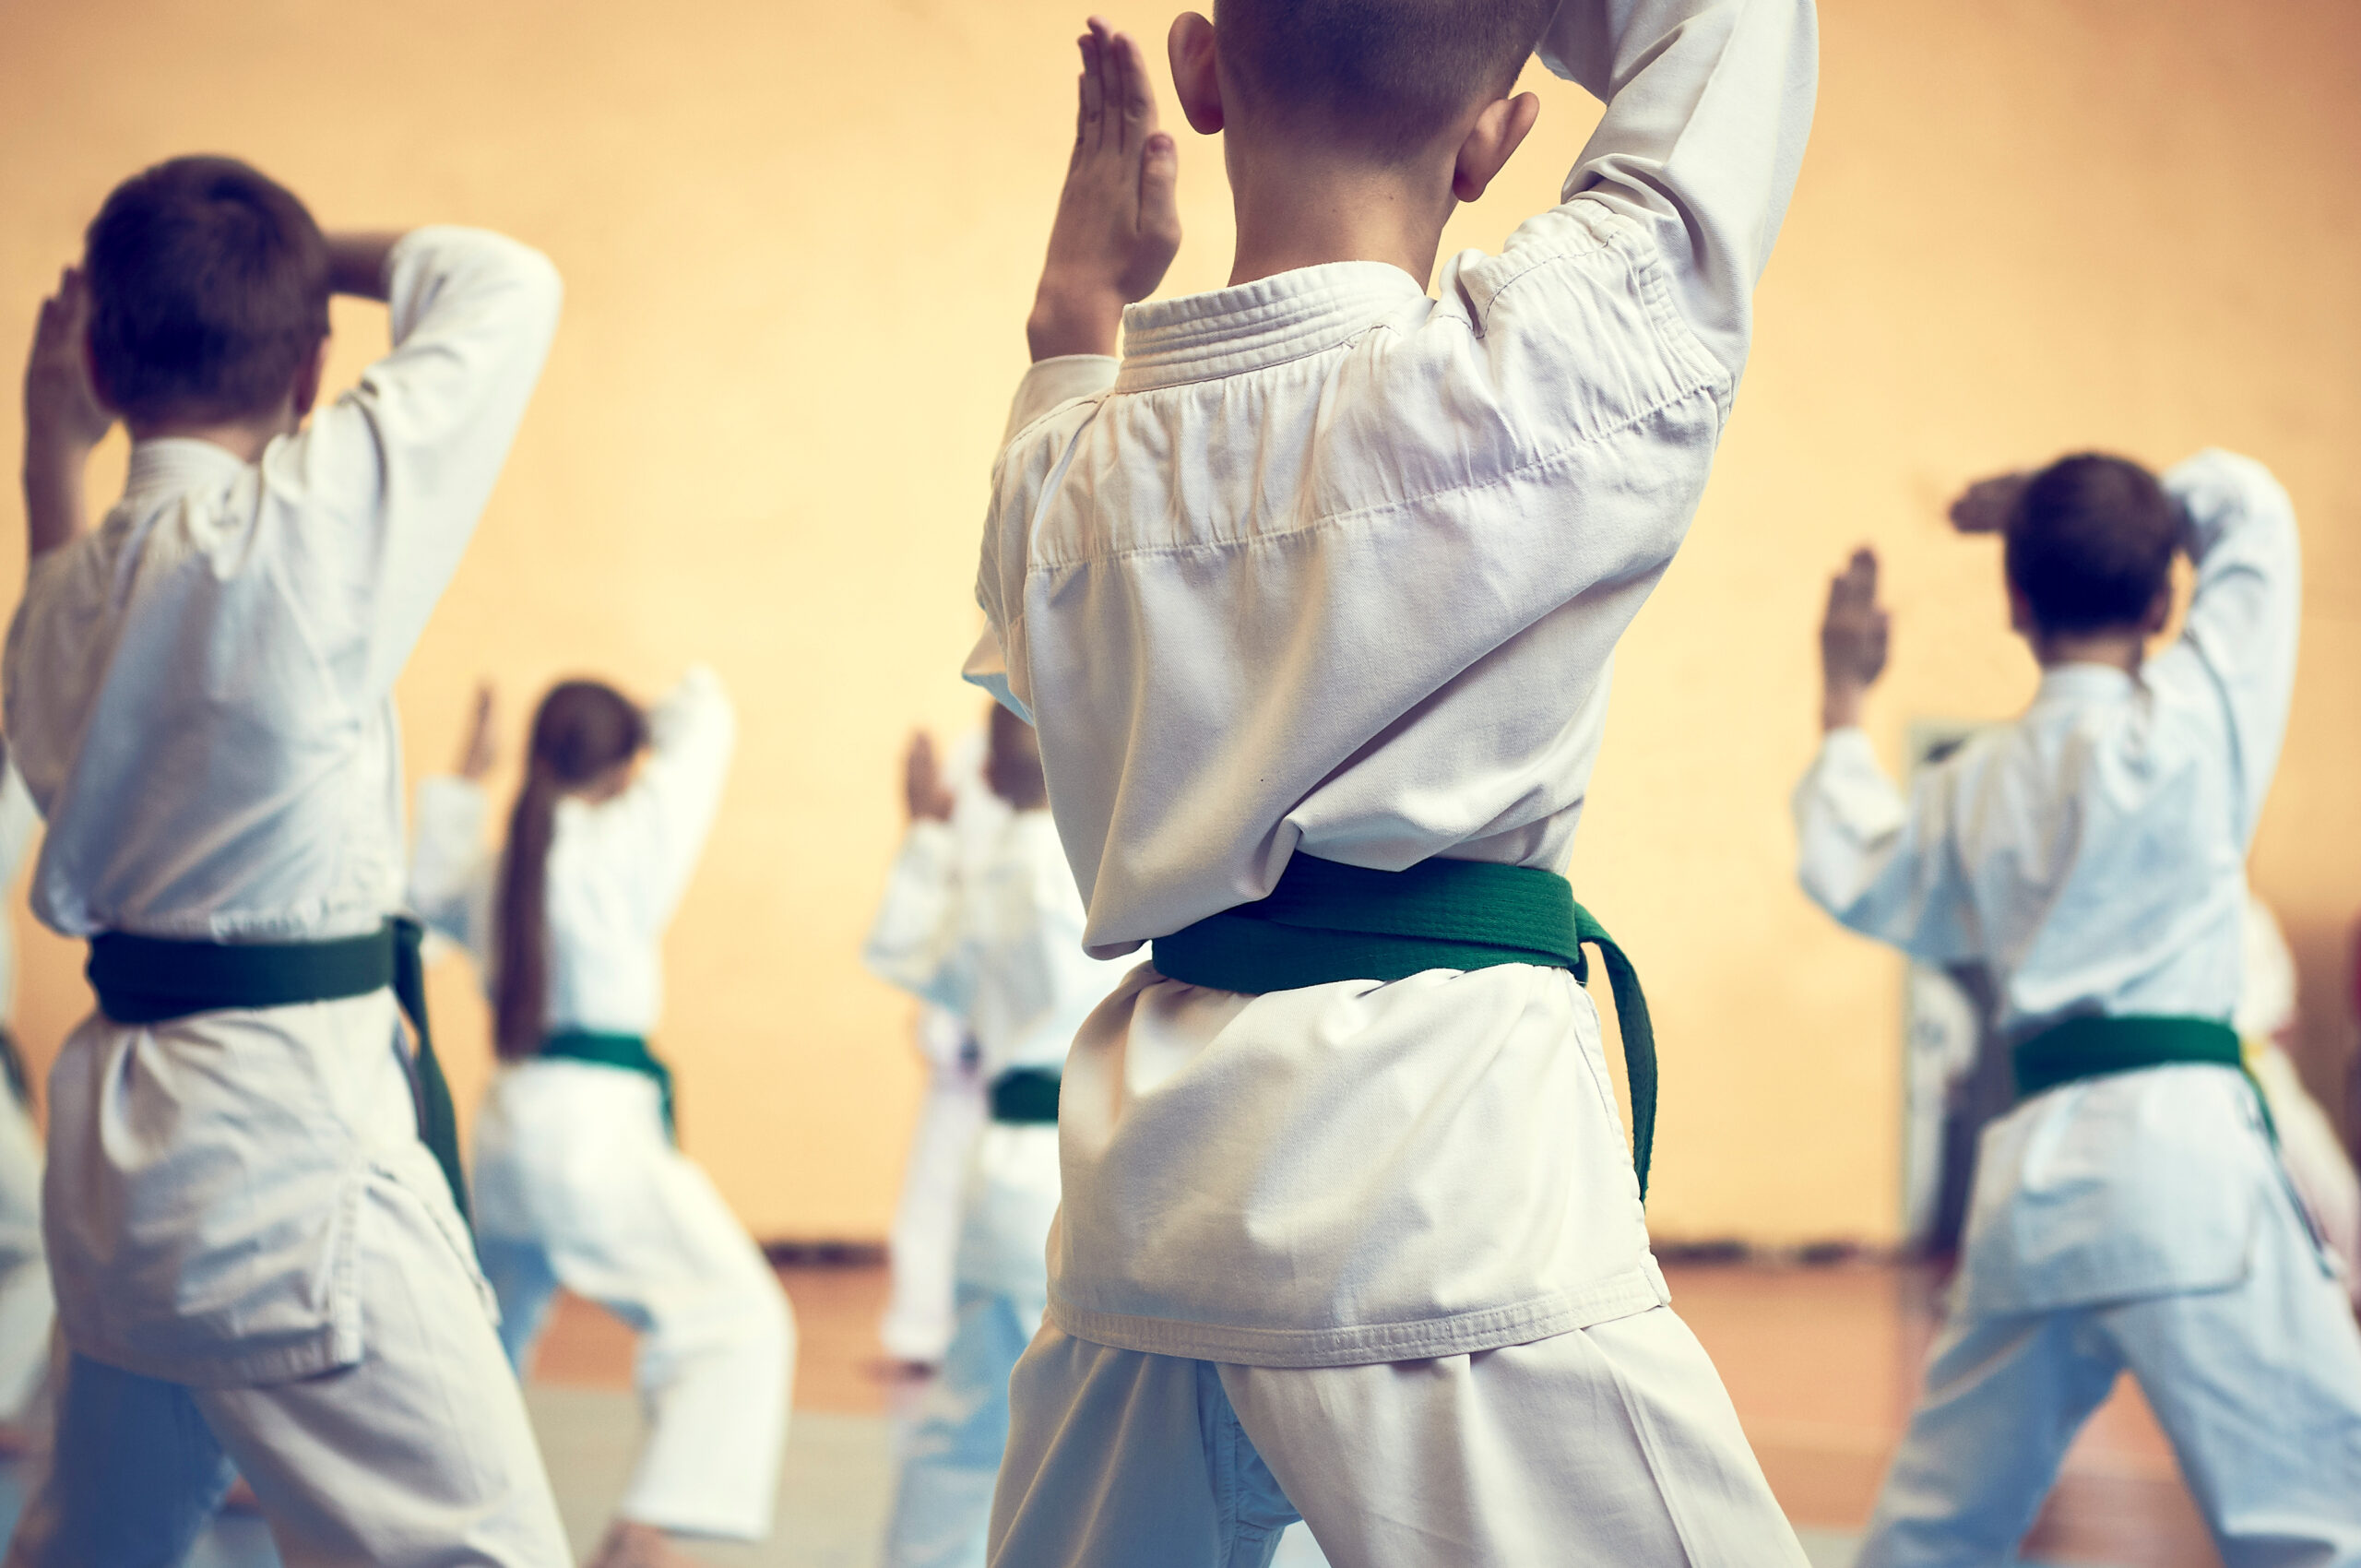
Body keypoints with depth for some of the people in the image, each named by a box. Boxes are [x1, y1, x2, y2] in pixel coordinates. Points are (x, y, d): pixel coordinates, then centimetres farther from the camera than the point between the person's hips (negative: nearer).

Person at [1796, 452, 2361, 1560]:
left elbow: (1855, 879, 32)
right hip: (2178, 1155, -6)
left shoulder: (1972, 786, 11)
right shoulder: (2189, 717, -2)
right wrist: (2088, 501, 22)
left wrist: (1845, 703, 41)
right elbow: (2248, 506, 12)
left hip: (2033, 1165, 6)